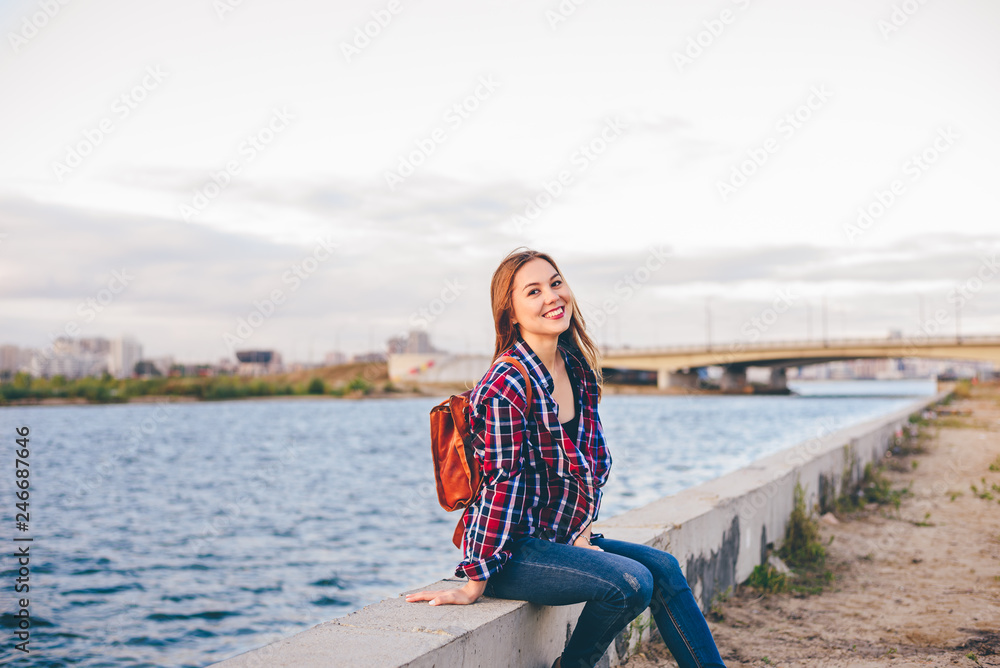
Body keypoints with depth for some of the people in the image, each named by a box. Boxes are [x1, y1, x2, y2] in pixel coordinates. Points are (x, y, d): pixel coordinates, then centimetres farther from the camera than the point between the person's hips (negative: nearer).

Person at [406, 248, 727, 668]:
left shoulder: (577, 370, 4)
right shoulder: (506, 388, -21)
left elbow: (593, 463, 12)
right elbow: (501, 487, -22)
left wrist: (582, 535, 4)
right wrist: (474, 585, -17)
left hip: (558, 537, 8)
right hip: (511, 549, -8)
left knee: (663, 567, 1)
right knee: (632, 582, -18)